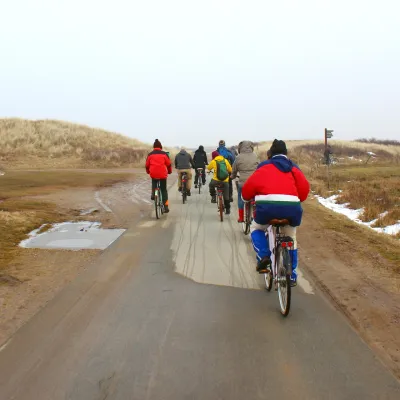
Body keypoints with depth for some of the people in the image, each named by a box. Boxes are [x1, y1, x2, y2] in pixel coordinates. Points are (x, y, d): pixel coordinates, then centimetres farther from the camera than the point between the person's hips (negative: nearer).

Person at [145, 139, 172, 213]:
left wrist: (148, 172, 33)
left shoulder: (150, 154, 7)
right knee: (164, 190, 9)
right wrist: (170, 171, 27)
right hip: (163, 174, -1)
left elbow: (147, 165, 13)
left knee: (154, 183, 34)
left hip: (153, 174, 1)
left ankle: (153, 193, 9)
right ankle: (166, 206, 4)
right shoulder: (164, 154, 5)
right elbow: (169, 164, 8)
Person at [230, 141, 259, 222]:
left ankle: (241, 218, 18)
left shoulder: (238, 157, -2)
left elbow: (234, 170, 10)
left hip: (243, 182, -1)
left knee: (241, 199, 14)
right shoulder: (255, 156, 1)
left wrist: (232, 177, 30)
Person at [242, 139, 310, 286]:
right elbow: (305, 187, 13)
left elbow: (248, 187, 12)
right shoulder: (293, 168, 22)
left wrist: (247, 197, 33)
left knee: (256, 228, 29)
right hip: (292, 207, 3)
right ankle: (292, 276, 30)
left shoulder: (264, 167, 16)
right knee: (291, 239, 27)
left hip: (268, 206, -2)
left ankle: (264, 256, 5)